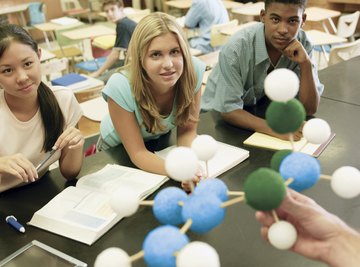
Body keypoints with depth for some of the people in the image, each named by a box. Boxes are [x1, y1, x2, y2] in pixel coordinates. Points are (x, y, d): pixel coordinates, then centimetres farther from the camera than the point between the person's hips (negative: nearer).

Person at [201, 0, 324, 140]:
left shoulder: (302, 44, -17)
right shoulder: (235, 48, -30)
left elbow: (309, 109, -17)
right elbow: (228, 109, -27)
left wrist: (305, 64, -31)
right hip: (219, 116, -4)